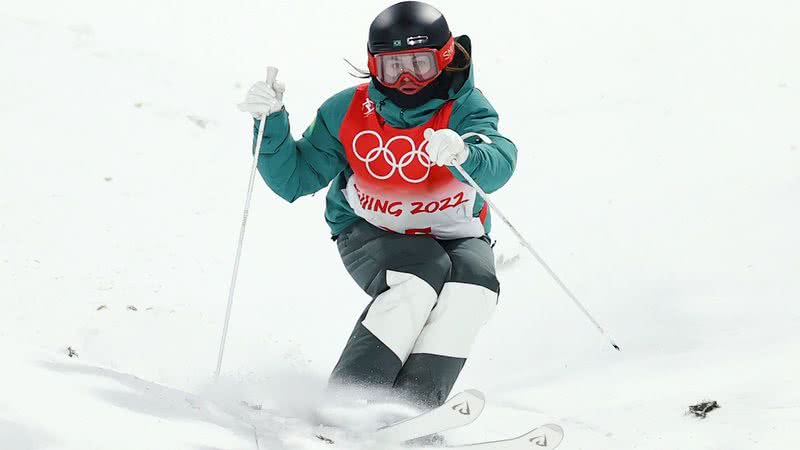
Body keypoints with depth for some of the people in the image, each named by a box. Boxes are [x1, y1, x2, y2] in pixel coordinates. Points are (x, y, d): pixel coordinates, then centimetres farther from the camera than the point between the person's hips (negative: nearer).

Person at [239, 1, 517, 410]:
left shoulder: (463, 110, -16)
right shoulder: (347, 112, -12)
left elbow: (498, 165, -35)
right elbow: (294, 180, -7)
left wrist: (463, 153, -58)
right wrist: (271, 124, -23)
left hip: (454, 234, 2)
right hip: (371, 234, -1)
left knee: (475, 282, -30)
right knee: (424, 272, -32)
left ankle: (412, 406, -30)